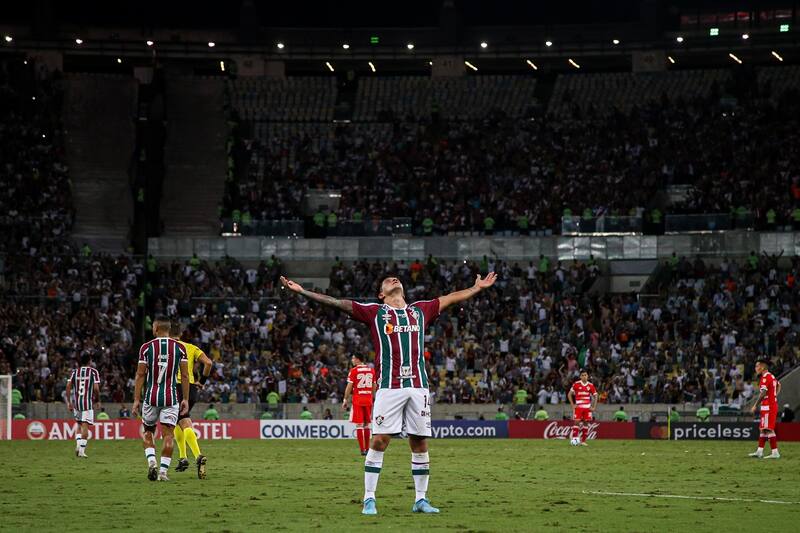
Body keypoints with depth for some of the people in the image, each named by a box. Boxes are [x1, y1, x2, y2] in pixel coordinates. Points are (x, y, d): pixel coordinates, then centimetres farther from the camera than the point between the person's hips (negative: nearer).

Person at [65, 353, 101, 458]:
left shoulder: (74, 371, 9)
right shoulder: (93, 371, -1)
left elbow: (68, 386, 2)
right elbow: (96, 388, -9)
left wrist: (69, 402, 6)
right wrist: (98, 401, 5)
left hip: (76, 402, 4)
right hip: (88, 401, -4)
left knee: (80, 425, 19)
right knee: (85, 426, -3)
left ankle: (78, 445, 4)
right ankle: (82, 450, -9)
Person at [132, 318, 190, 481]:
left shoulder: (146, 347, -2)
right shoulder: (180, 348, 1)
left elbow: (140, 375, -1)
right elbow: (185, 376, 2)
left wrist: (136, 400, 3)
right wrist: (185, 399, 8)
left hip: (151, 397, 0)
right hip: (171, 397, 0)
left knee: (147, 432, 16)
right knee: (168, 435, 2)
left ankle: (151, 462, -3)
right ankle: (163, 471, -3)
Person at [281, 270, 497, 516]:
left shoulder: (420, 310, 19)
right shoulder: (374, 312, 10)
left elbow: (451, 298, 32)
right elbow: (336, 303, 7)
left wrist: (477, 288, 41)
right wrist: (302, 291, 2)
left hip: (418, 385, 3)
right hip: (389, 386, -3)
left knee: (420, 443, 4)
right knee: (379, 441, -9)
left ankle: (421, 499, 13)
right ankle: (369, 499, -3)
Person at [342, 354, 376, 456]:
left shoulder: (354, 371, -6)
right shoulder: (371, 370, 7)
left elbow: (349, 386, -6)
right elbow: (374, 386, 13)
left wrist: (345, 400, 2)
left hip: (358, 400, -4)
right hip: (368, 399, 4)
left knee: (359, 425, -1)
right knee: (367, 425, 13)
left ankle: (362, 449, -5)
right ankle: (367, 448, 15)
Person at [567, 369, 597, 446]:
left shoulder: (590, 385, 4)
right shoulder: (576, 384, -1)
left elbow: (595, 396, 12)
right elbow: (569, 394, 4)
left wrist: (593, 407, 4)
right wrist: (572, 405, -3)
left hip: (587, 407, 2)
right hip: (578, 407, -2)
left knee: (586, 423, 2)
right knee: (576, 422, -12)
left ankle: (583, 441, 8)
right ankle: (574, 439, -12)